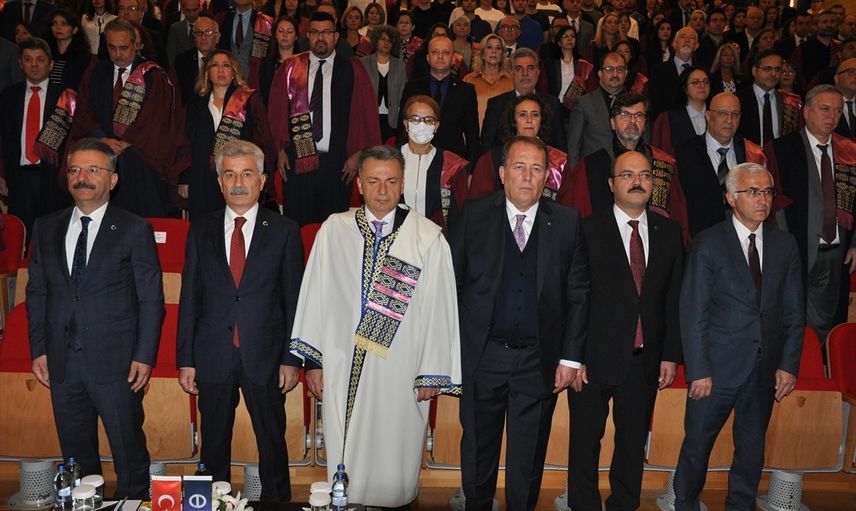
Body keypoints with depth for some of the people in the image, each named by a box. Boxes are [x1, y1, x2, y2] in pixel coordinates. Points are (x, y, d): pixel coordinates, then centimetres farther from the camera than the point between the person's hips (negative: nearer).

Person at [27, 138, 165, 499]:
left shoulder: (135, 229, -3)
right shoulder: (46, 228, 9)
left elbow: (151, 298, -4)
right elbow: (36, 293, 13)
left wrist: (144, 356, -9)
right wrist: (39, 350, 6)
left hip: (116, 362, -4)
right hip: (62, 363, 4)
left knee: (129, 453, 4)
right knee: (76, 456, 15)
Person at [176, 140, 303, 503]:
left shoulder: (284, 231, 0)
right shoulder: (200, 231, 6)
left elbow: (294, 300, 0)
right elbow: (189, 299, 5)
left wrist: (291, 359, -4)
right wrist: (185, 360, 2)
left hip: (265, 357, -1)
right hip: (212, 359, 2)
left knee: (272, 442, 10)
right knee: (214, 445, 13)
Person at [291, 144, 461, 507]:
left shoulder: (429, 238, -4)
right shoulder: (334, 230, 1)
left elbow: (439, 307, -3)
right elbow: (315, 297, 4)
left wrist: (432, 374, -3)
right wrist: (313, 361, 4)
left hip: (400, 371, -1)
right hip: (343, 369, 2)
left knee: (394, 460, 9)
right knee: (344, 460, 11)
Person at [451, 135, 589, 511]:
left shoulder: (567, 223, 0)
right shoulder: (474, 216, -2)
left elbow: (578, 295, 1)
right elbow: (450, 283, -1)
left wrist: (570, 357, -2)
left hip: (539, 362, 0)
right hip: (482, 357, 0)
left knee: (528, 458, 13)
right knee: (477, 452, 15)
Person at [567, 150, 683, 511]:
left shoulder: (669, 232, 7)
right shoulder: (588, 230, -6)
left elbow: (674, 299, 8)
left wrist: (671, 355, 4)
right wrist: (573, 358, -11)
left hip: (645, 359, 4)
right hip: (594, 357, -3)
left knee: (633, 441, 15)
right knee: (585, 443, 8)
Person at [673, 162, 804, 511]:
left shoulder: (785, 245, 6)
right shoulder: (708, 244, -6)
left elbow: (794, 312, 8)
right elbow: (693, 314, -8)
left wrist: (788, 364, 0)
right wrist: (698, 371, -12)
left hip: (766, 369, 4)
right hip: (718, 365, -3)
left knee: (752, 449, 15)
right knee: (697, 444, 7)